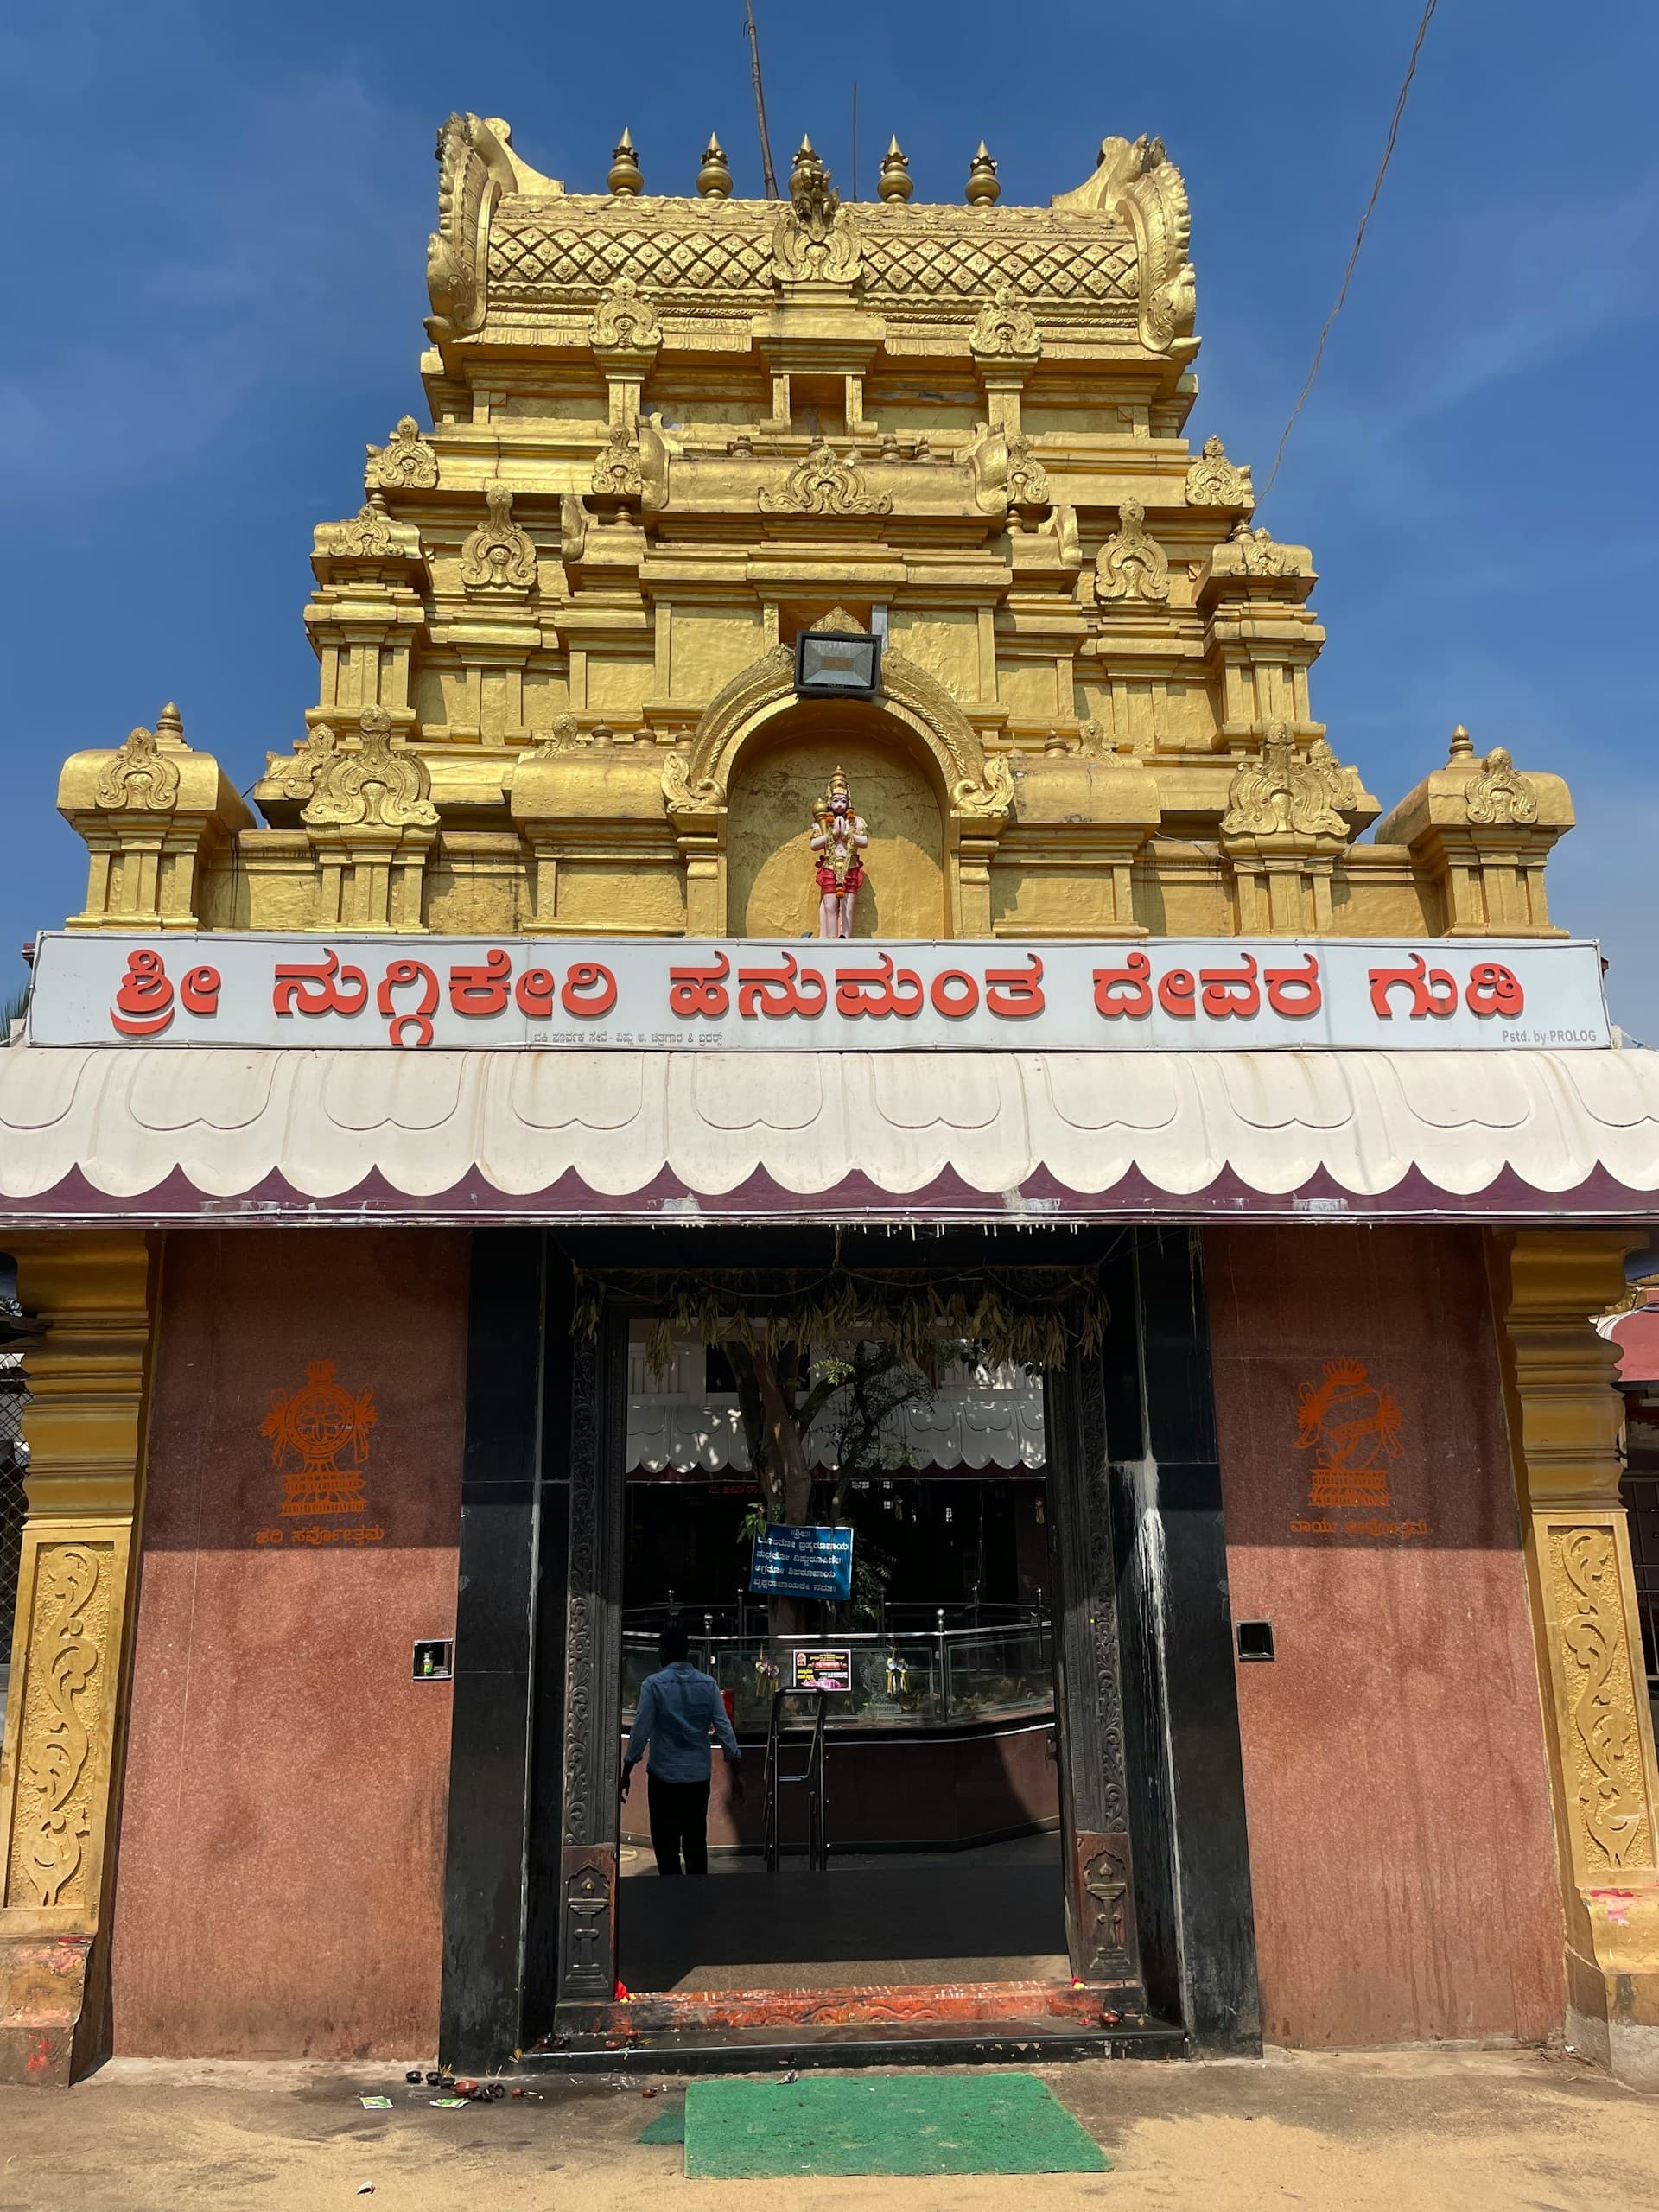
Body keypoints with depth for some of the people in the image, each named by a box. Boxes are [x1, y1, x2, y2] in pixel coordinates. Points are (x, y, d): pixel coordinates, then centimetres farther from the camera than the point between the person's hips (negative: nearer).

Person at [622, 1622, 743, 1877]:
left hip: (664, 1774, -3)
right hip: (699, 1774, 4)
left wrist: (626, 1772, 0)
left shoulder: (654, 1684, -8)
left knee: (666, 1845, 6)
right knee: (696, 1842, 14)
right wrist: (737, 1773, 3)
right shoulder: (708, 1684, 2)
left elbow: (640, 1731, -9)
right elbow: (725, 1728, -1)